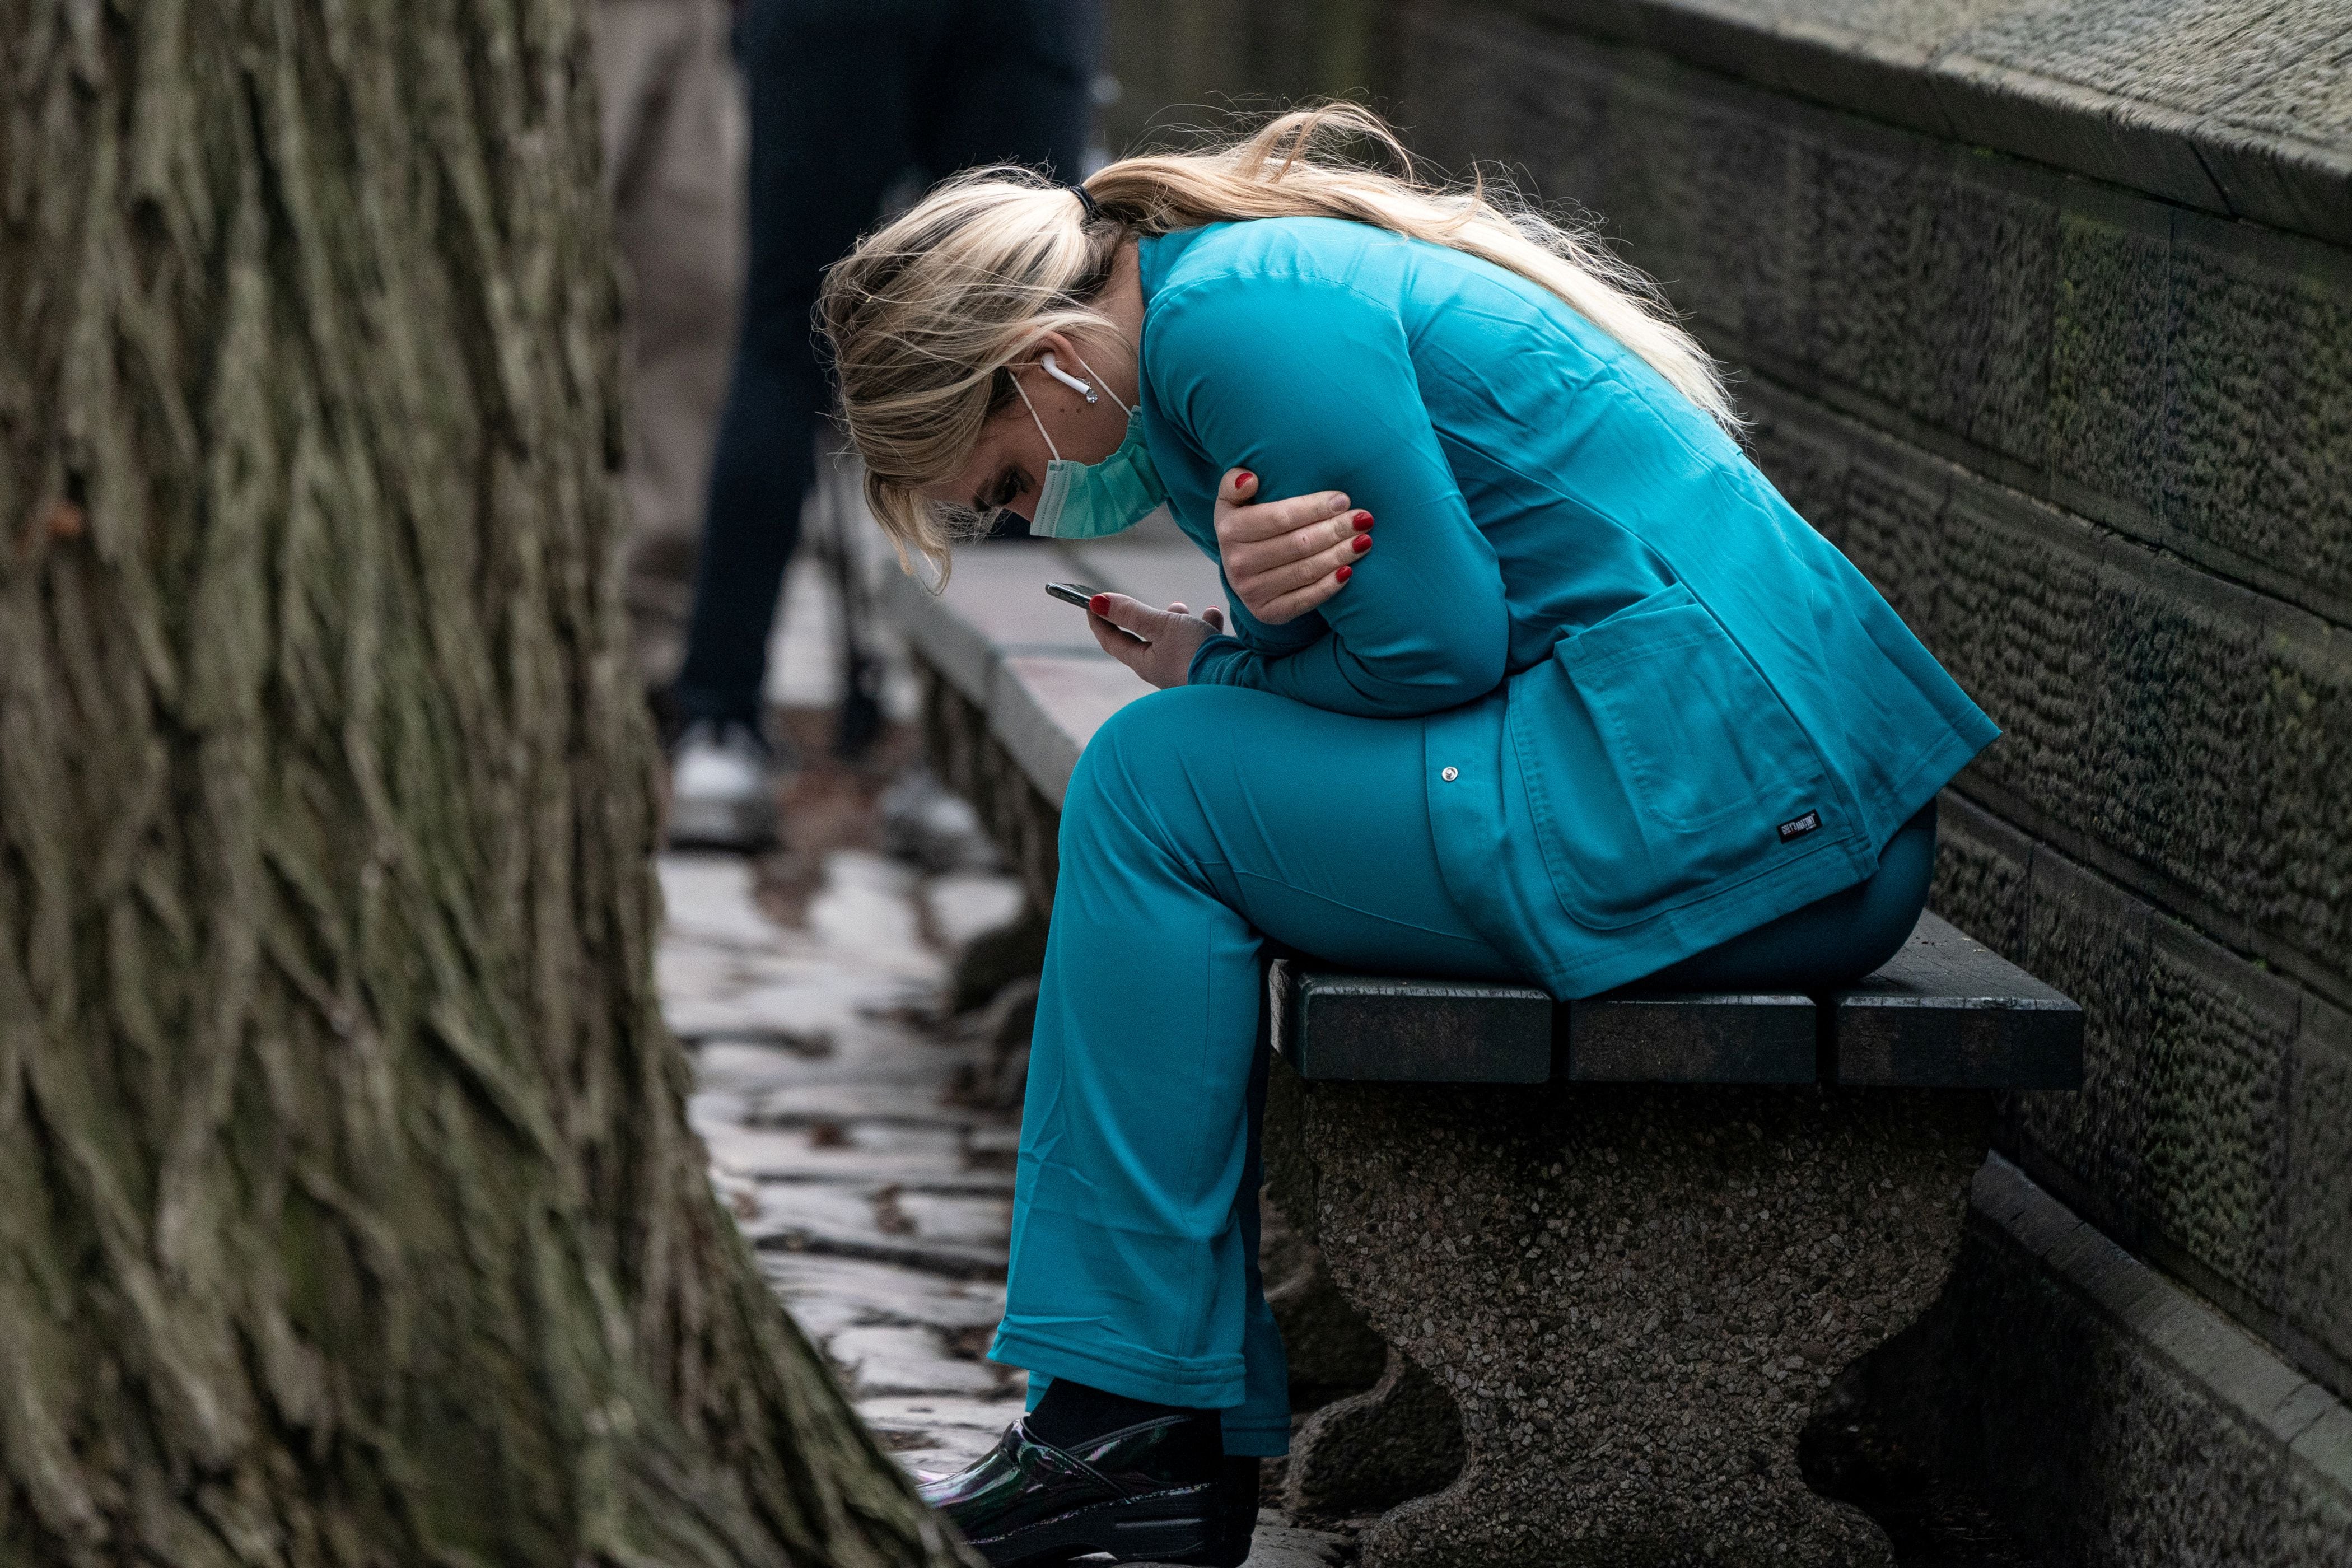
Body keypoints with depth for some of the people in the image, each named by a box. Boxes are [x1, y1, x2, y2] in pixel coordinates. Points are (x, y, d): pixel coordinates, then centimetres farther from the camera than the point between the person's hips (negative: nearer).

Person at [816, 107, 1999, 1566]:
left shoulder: (1242, 319, -12)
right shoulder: (1250, 276, 20)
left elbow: (1436, 643, -15)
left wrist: (1225, 667, 4)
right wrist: (1253, 614, -8)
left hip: (1720, 812, -11)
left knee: (1154, 785, -6)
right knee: (1217, 808, 18)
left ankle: (1127, 1406, -1)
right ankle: (1208, 1445, 16)